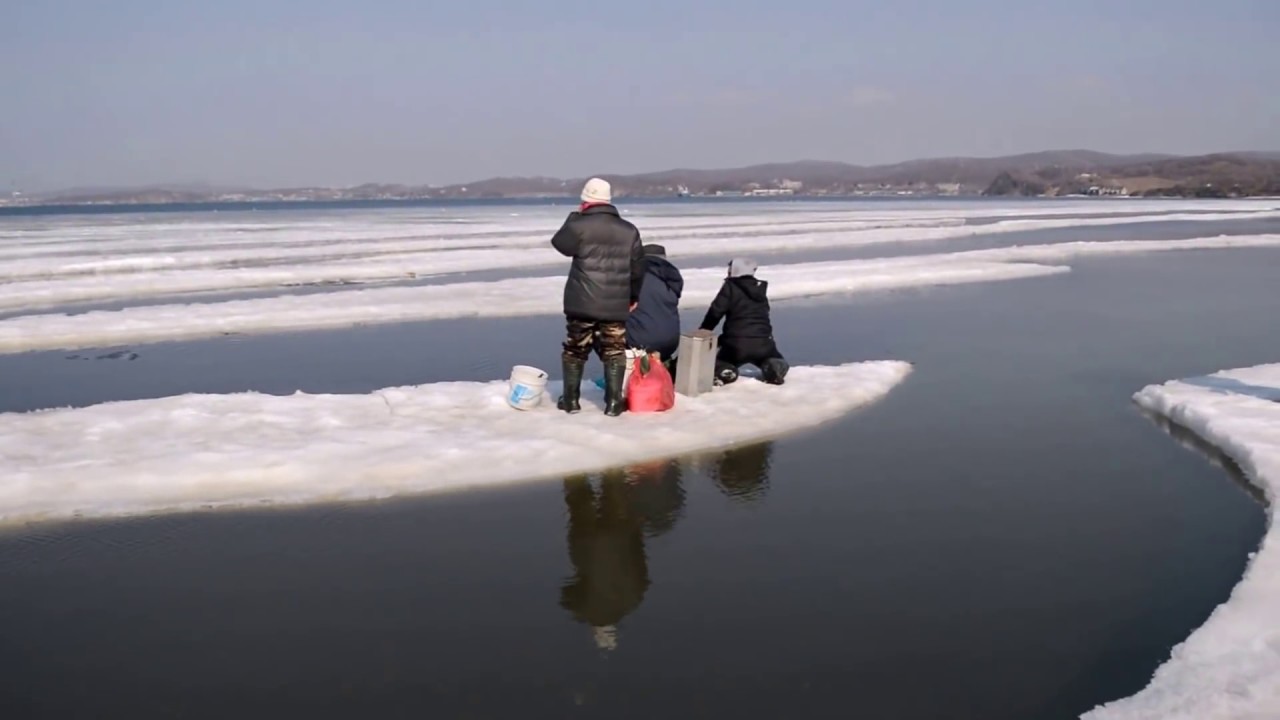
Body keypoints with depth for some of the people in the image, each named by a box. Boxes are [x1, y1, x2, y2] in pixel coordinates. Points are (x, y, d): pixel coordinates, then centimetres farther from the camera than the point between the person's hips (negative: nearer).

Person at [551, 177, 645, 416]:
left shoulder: (579, 225, -9)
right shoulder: (629, 231, 3)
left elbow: (559, 243, 9)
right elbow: (638, 269, 9)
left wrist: (573, 217, 16)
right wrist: (634, 296, 22)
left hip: (581, 304, -2)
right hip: (615, 306, 2)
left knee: (575, 351, 11)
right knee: (614, 353, 9)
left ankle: (571, 400, 16)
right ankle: (613, 402, 5)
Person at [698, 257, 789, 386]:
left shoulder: (730, 287, 0)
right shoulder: (760, 289, 16)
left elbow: (715, 313, -6)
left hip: (736, 344, -3)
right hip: (762, 343, 3)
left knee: (717, 364, 25)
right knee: (778, 363, 31)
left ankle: (725, 371, -12)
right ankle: (772, 368, -6)